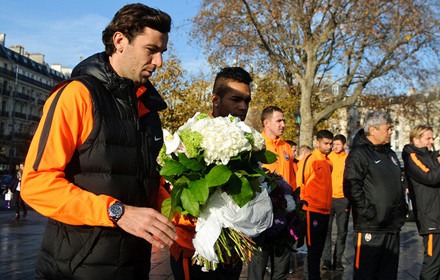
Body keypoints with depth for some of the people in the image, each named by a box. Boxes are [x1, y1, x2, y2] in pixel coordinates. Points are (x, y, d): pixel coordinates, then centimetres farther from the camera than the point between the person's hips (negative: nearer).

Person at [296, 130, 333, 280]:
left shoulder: (328, 162, 11)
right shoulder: (309, 160, -11)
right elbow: (300, 183, -11)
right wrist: (303, 204, -9)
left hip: (325, 210, 7)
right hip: (312, 211, -7)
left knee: (319, 247, 15)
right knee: (314, 248, -2)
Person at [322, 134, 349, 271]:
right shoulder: (328, 157, 3)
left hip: (343, 199, 0)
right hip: (328, 198, 0)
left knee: (342, 231, 5)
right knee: (326, 229, -1)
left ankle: (338, 260, 14)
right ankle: (326, 259, 5)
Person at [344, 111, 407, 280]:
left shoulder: (390, 154, 18)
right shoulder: (358, 154, -9)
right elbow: (351, 188, -18)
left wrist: (402, 209, 16)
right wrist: (369, 213, -19)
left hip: (393, 227, 8)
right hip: (370, 227, -8)